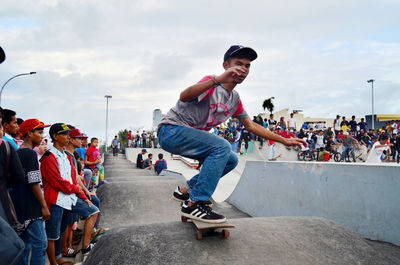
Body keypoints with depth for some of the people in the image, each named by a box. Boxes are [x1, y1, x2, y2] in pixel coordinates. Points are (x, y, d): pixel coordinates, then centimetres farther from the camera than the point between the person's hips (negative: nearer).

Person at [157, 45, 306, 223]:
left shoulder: (235, 99, 10)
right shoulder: (212, 84, -16)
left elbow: (251, 126, 18)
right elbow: (184, 97, -36)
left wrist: (285, 141, 15)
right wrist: (218, 79, -49)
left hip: (191, 136, 9)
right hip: (171, 130, -9)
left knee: (231, 160, 4)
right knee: (222, 147, -26)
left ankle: (186, 190, 12)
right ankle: (194, 204, -21)